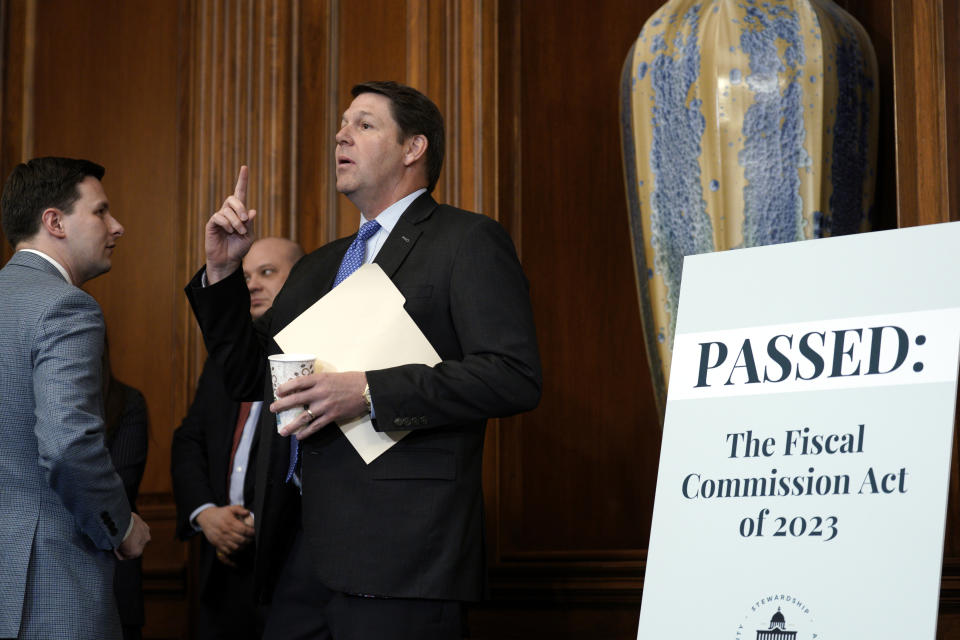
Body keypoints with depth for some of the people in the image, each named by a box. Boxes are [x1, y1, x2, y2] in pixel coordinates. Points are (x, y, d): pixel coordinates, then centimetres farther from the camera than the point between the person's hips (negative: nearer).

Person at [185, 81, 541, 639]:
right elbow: (250, 377, 26)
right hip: (302, 545, 7)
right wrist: (223, 271, 13)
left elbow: (514, 377, -13)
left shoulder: (469, 242, -1)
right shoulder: (319, 267, 23)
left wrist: (369, 392, -19)